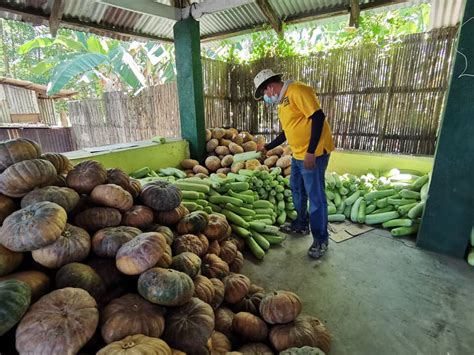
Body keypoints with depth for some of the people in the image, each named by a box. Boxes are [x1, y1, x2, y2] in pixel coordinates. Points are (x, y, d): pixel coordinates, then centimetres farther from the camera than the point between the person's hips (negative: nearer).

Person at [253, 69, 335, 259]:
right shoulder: (282, 102, 16)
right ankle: (301, 224, 38)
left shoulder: (298, 91, -14)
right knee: (297, 190, 18)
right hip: (298, 154, 10)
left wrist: (311, 152, -25)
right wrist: (268, 147, 28)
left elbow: (318, 117, -21)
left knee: (315, 196, -2)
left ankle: (320, 239, 13)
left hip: (314, 153, -10)